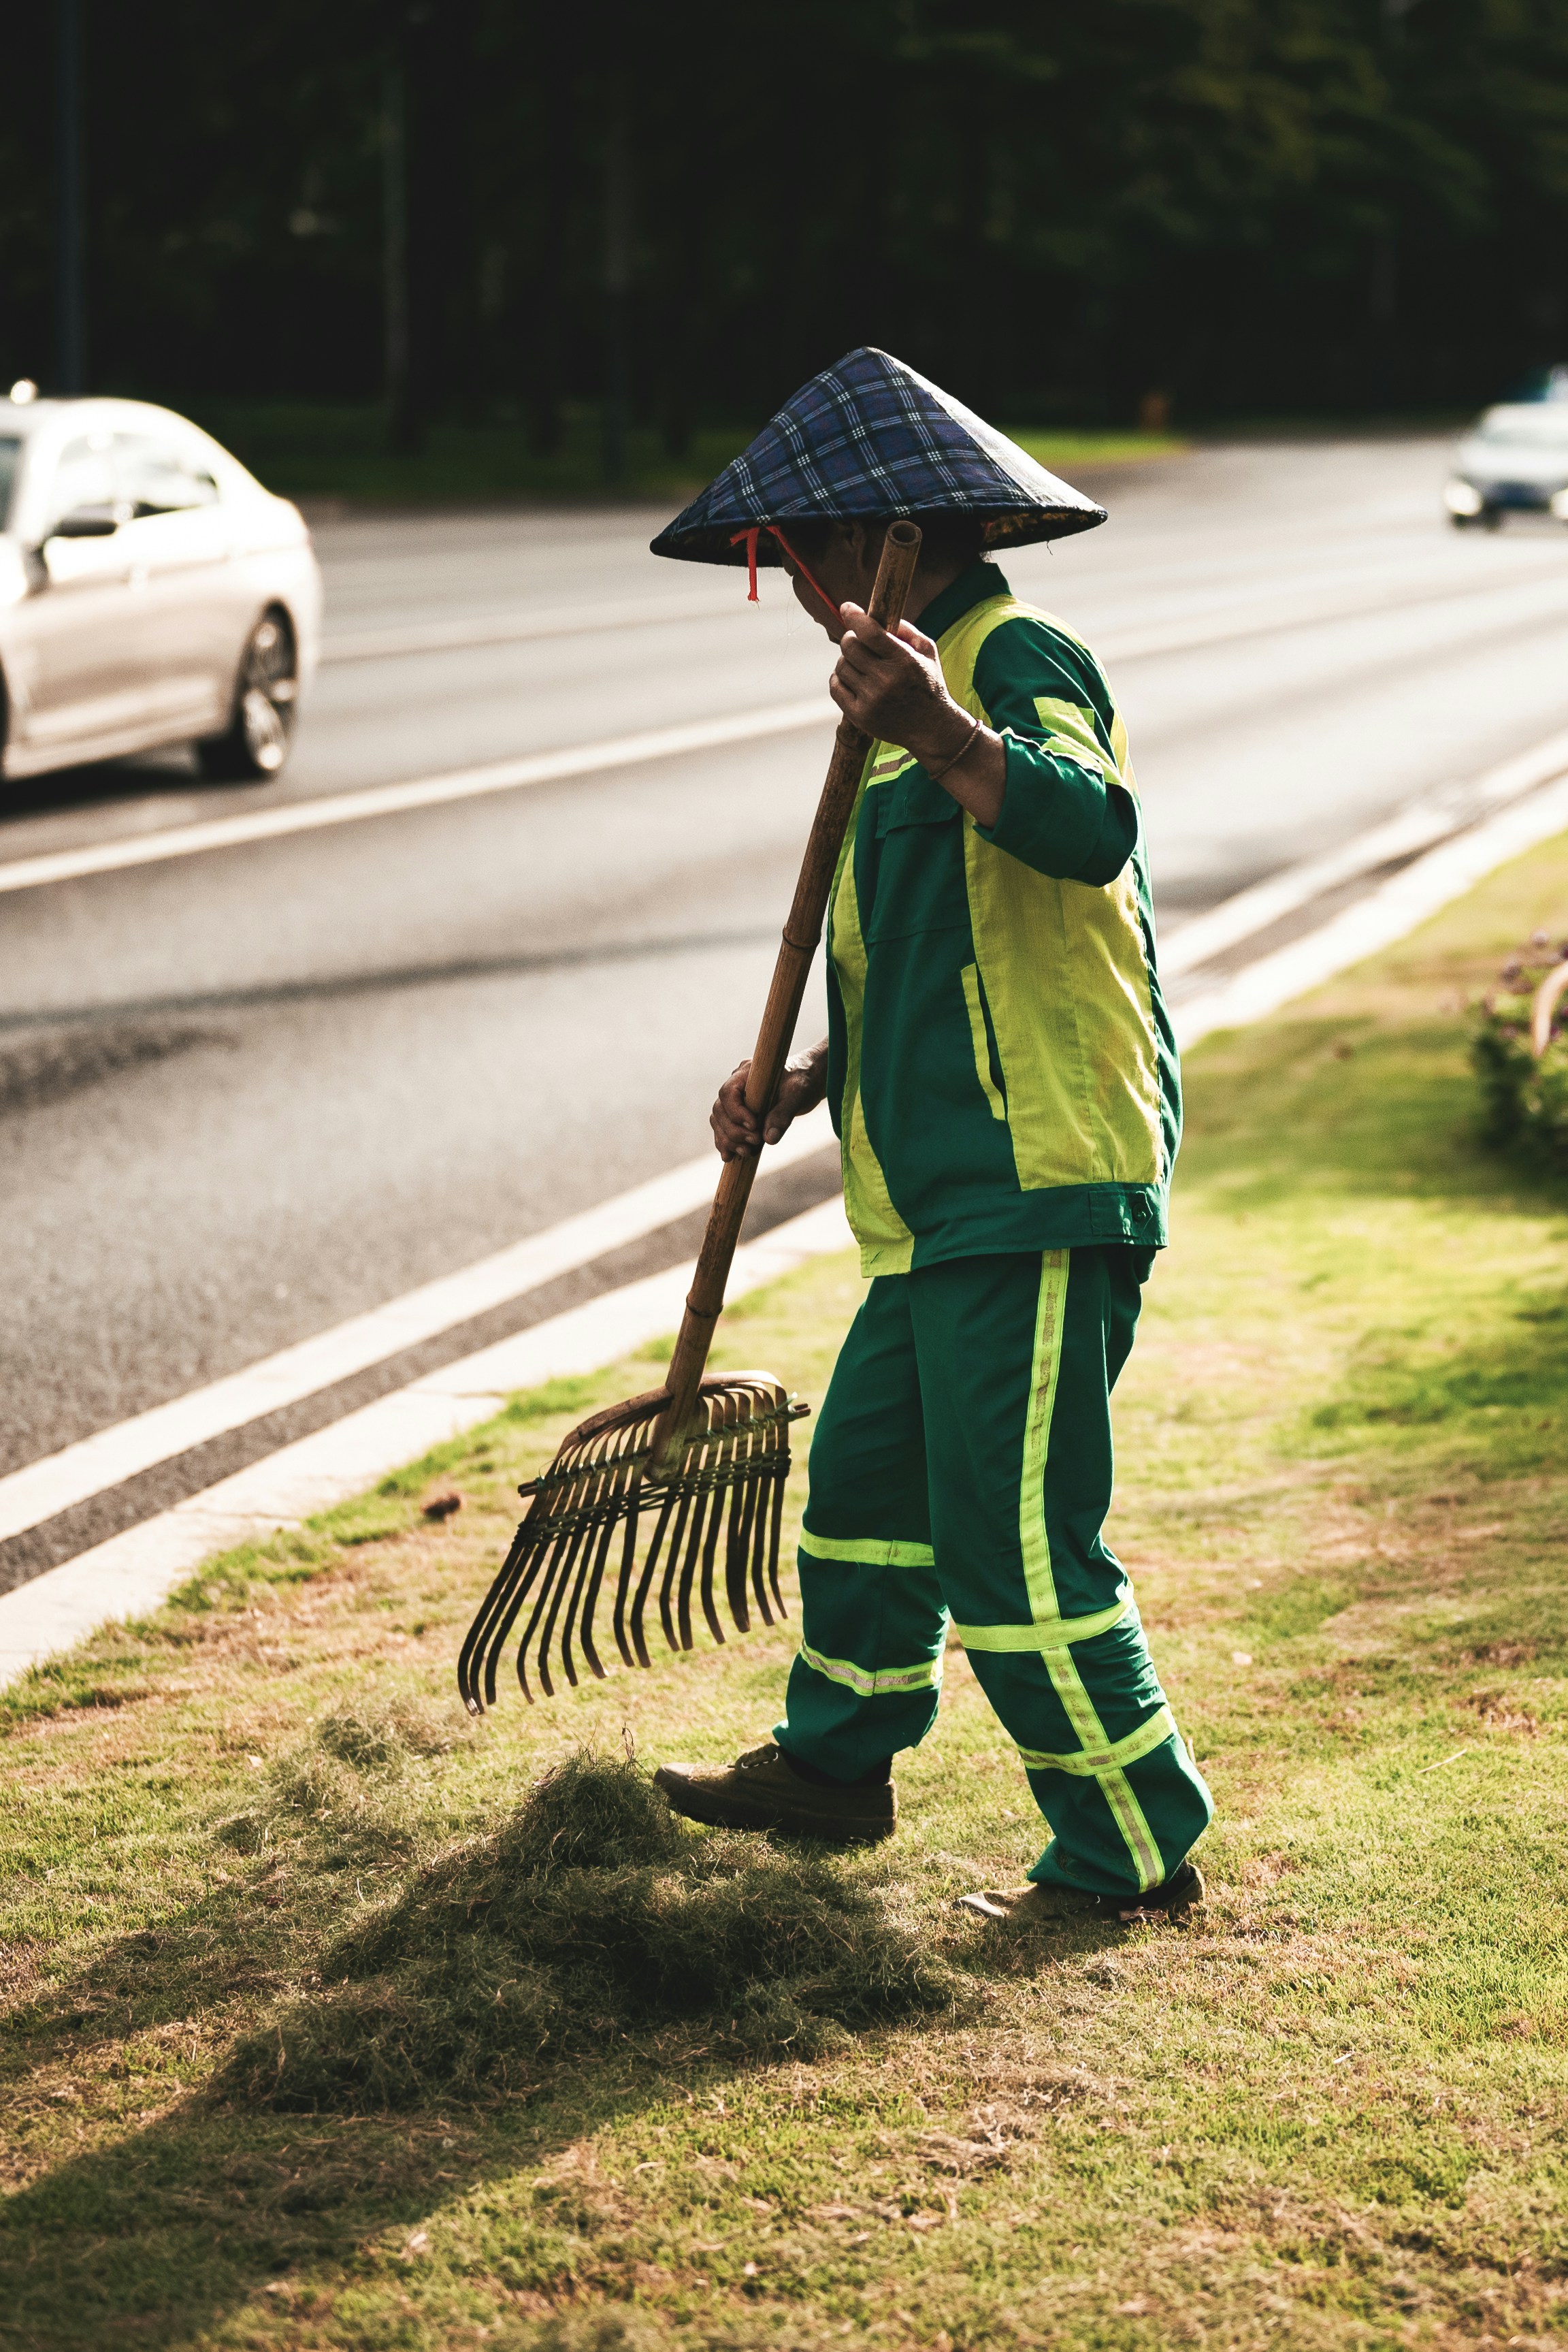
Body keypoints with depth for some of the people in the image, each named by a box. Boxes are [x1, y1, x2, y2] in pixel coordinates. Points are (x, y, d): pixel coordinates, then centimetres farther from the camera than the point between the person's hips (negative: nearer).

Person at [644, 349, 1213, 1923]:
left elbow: (1089, 831, -35)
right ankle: (835, 1762, 40)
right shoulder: (927, 685, 20)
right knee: (866, 1478, 23)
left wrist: (949, 738, -52)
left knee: (1013, 1543, -8)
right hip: (949, 1203, 11)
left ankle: (1137, 1853, 3)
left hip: (1037, 1199, -11)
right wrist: (807, 1082, 12)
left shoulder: (1019, 662, -12)